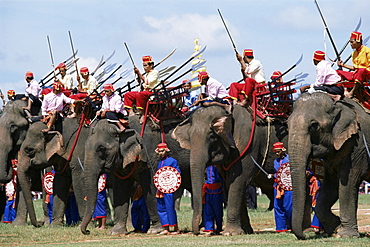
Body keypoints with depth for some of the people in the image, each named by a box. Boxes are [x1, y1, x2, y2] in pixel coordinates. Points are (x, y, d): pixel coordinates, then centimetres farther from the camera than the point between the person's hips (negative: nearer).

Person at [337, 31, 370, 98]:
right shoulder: (354, 53, 18)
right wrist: (343, 65, 15)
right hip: (355, 74, 8)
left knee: (361, 70, -44)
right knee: (338, 72, 0)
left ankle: (352, 93, -48)